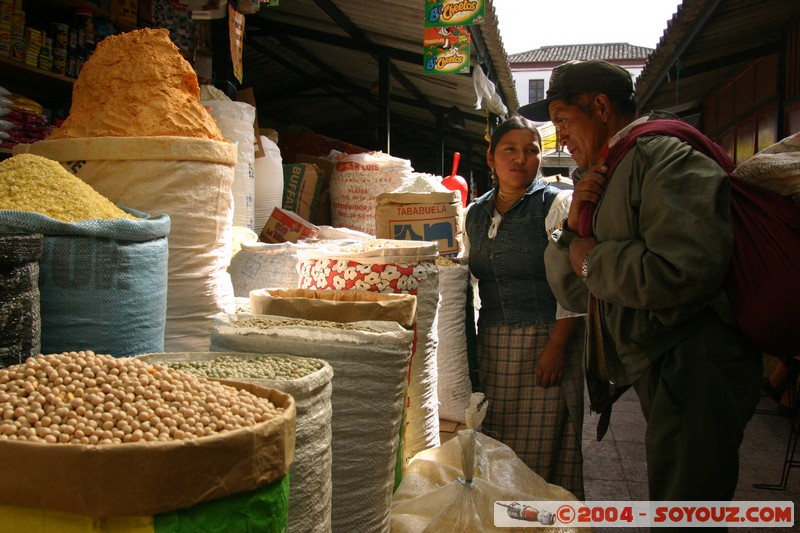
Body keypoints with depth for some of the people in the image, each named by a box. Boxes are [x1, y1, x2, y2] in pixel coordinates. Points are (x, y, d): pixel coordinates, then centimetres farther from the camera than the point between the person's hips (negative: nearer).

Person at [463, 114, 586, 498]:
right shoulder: (475, 213, 13)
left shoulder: (558, 204, -2)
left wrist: (556, 346, -17)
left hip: (545, 341, -5)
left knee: (538, 456, -1)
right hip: (490, 346, 5)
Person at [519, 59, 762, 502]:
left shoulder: (664, 157, -13)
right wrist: (573, 228, -1)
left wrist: (594, 258, -14)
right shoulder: (607, 179, 17)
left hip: (692, 370, -10)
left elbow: (683, 272, -31)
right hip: (659, 374, 10)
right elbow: (573, 295, 17)